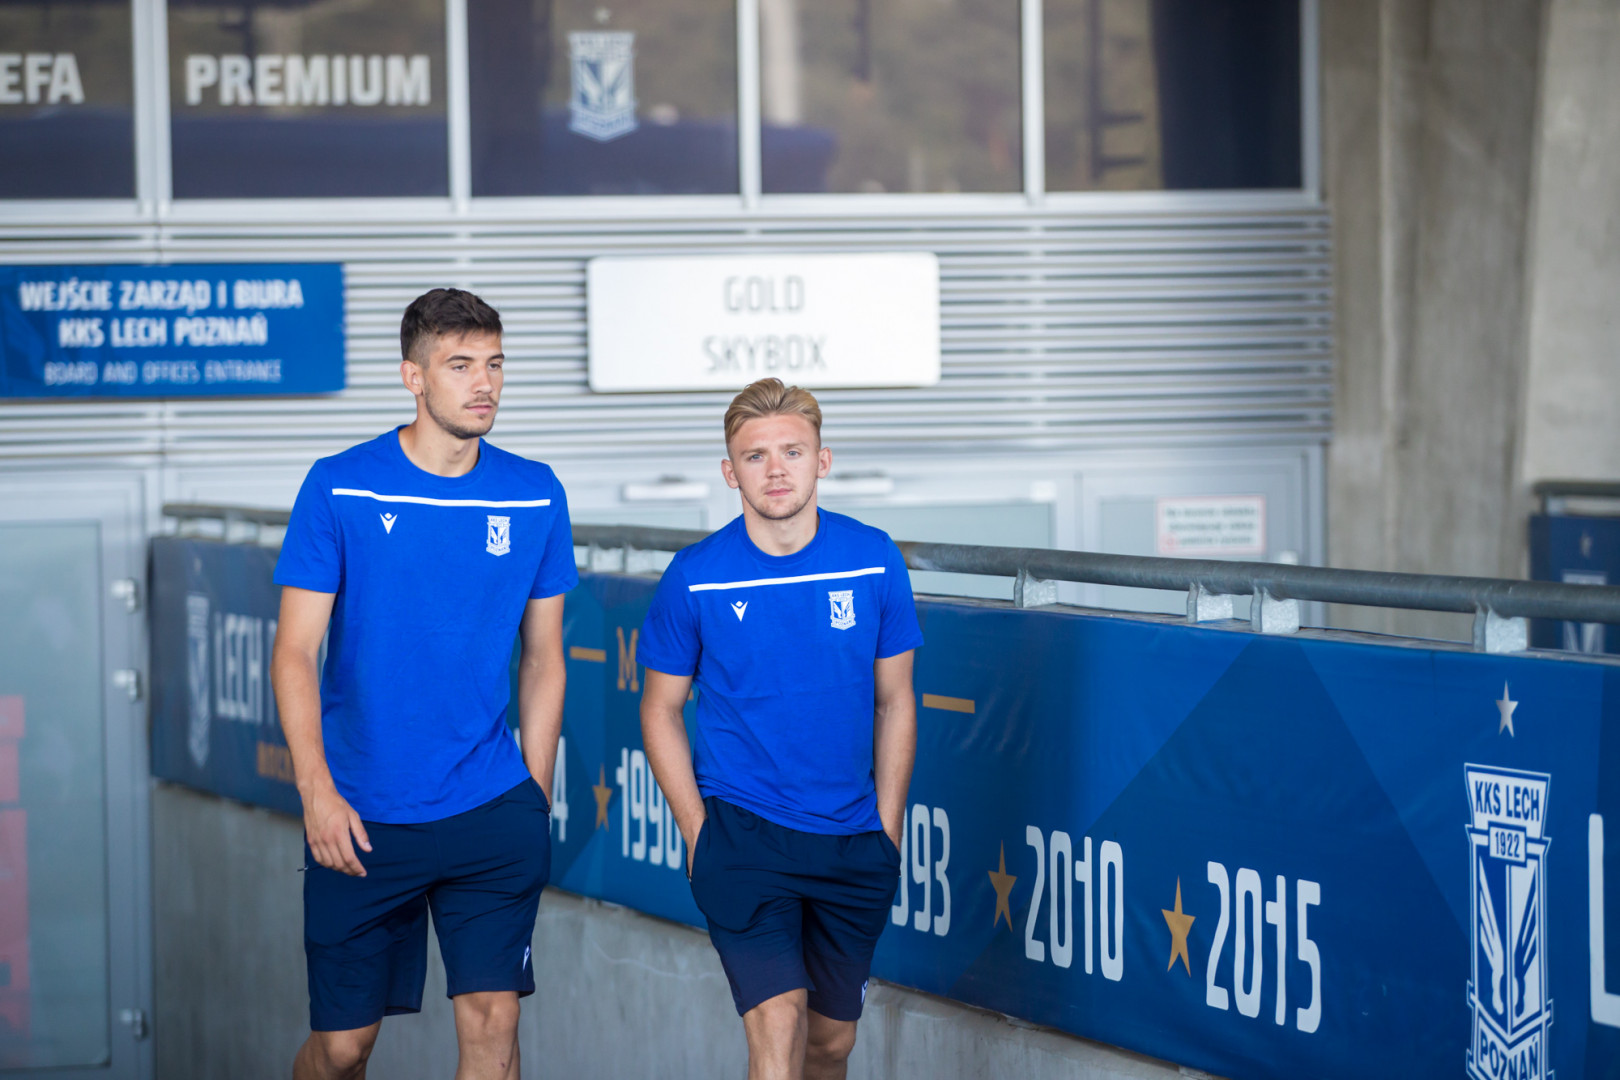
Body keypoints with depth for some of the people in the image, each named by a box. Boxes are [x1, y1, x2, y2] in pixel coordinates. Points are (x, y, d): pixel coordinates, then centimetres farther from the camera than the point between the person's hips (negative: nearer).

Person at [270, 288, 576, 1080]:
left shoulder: (535, 496, 3)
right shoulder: (340, 489, -5)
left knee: (492, 1016, -6)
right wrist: (316, 792, -14)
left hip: (494, 813, 2)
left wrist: (535, 800, 7)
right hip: (361, 819, -2)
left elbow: (543, 659, 11)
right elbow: (294, 654, -4)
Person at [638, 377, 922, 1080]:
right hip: (741, 832, -3)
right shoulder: (696, 577, -6)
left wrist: (888, 831, 4)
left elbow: (895, 703, 8)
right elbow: (661, 709, 4)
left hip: (854, 846, 3)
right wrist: (699, 833, -4)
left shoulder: (874, 561, -1)